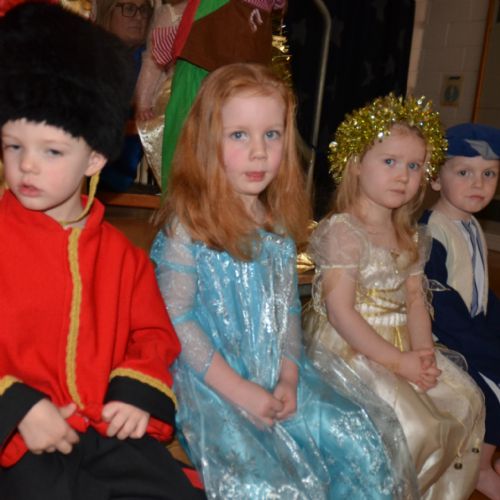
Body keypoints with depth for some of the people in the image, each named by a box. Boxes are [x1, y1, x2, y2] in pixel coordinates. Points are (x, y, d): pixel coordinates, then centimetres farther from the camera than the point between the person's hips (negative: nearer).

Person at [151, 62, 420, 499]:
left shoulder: (279, 223, 6)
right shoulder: (187, 224, -12)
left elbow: (288, 308, 8)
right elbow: (175, 319, -14)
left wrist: (288, 378, -5)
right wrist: (239, 391, -16)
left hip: (276, 377, 6)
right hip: (211, 383, -5)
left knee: (365, 446, -3)